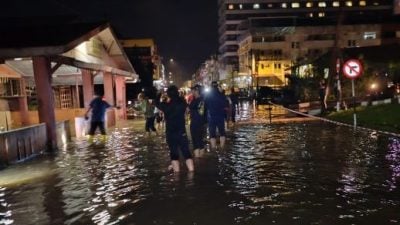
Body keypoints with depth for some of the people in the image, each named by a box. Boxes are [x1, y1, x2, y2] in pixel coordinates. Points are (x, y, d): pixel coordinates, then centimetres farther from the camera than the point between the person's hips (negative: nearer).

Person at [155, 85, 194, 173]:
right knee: (186, 152, 7)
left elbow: (157, 103, 9)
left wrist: (160, 93, 22)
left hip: (170, 133, -1)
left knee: (174, 153, 8)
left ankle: (177, 171, 10)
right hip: (182, 132, 2)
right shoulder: (182, 103, -7)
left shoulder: (166, 105, -12)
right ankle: (191, 170, 5)